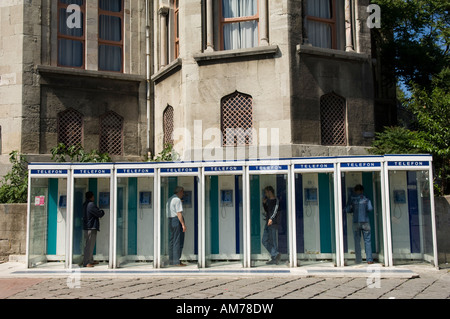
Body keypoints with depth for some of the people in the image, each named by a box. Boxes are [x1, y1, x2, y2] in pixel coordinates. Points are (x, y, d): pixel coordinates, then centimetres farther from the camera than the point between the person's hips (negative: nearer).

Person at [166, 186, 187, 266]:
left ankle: (171, 260, 12)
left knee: (172, 241, 10)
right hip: (177, 221, -9)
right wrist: (183, 224, -19)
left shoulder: (169, 200, 18)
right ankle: (176, 261, -8)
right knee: (178, 242, -7)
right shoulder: (177, 200, -10)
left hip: (170, 221, 9)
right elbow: (179, 213, -18)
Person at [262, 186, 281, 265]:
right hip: (267, 223, 9)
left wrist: (271, 218, -36)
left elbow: (275, 210, -20)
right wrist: (264, 203, 12)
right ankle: (276, 255, 8)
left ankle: (274, 258, -1)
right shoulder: (267, 200, 18)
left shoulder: (275, 200, -6)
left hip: (273, 223, -9)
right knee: (265, 241, 5)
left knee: (273, 241, -6)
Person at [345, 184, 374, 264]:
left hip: (356, 222, 1)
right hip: (365, 222, -1)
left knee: (357, 241, 4)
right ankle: (369, 259, -1)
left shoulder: (352, 199, 5)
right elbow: (370, 208, -7)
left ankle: (358, 260, 1)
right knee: (367, 240, 3)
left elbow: (347, 210, 2)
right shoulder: (366, 199, 4)